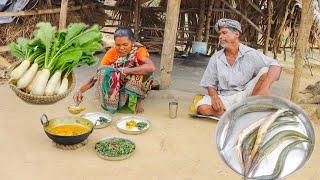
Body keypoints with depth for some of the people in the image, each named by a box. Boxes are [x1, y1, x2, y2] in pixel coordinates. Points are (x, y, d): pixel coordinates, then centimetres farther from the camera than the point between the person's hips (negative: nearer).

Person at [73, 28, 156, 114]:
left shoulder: (139, 50, -18)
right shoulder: (112, 53, -13)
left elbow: (151, 67, -38)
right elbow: (97, 74, -16)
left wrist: (126, 70, -39)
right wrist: (81, 90, -30)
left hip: (136, 87, -1)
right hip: (116, 88, 1)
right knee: (104, 71, -26)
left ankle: (138, 99, -11)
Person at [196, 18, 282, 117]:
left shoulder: (250, 54, -4)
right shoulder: (215, 58, 5)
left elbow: (276, 66, -14)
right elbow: (210, 84, 8)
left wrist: (265, 87, -33)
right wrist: (214, 96, -16)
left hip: (246, 95, -1)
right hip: (225, 98, 2)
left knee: (265, 71, -23)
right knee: (202, 107, -27)